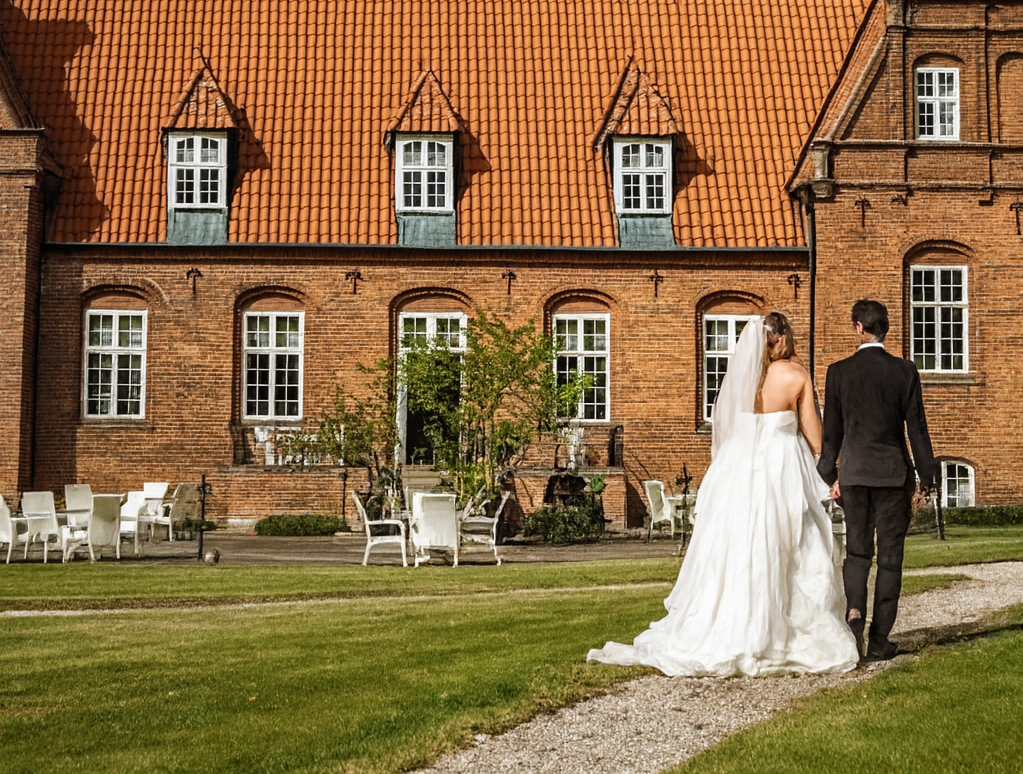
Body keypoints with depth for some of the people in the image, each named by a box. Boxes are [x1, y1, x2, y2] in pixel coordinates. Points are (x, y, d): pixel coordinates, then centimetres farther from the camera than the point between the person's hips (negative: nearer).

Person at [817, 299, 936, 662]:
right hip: (893, 473, -1)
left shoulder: (838, 371, -2)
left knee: (856, 550, 13)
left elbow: (831, 430, 3)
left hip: (854, 472, 1)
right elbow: (916, 428, -3)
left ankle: (854, 610, -12)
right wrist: (926, 478, 5)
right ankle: (879, 639, 6)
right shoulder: (904, 371, -5)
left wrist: (830, 475, 14)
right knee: (890, 556, 5)